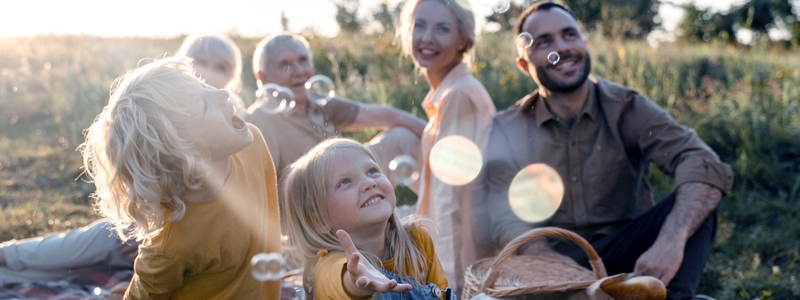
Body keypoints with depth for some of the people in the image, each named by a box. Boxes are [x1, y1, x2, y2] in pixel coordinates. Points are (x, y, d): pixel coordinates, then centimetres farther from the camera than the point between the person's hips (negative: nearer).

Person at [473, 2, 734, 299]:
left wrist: (670, 242, -38)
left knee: (694, 204, -25)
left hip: (624, 259, 2)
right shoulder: (507, 130, 1)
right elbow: (507, 220, -9)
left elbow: (704, 165, -18)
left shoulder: (626, 109, -2)